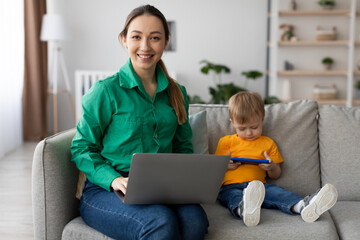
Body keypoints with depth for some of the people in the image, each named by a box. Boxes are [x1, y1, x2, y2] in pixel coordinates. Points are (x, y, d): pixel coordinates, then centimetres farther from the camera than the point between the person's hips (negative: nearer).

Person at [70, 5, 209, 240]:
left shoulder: (177, 93, 12)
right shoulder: (106, 90, -4)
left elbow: (183, 148, 20)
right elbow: (82, 149, -2)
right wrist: (114, 179, -17)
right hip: (104, 191, -4)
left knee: (195, 220, -30)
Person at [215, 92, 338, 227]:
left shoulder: (268, 143, 21)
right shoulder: (226, 141, 18)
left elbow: (276, 175, 22)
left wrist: (272, 167, -3)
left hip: (259, 186, 2)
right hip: (230, 187, -2)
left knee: (275, 191, -31)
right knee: (235, 196, -39)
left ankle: (302, 206, -58)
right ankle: (244, 210, -73)